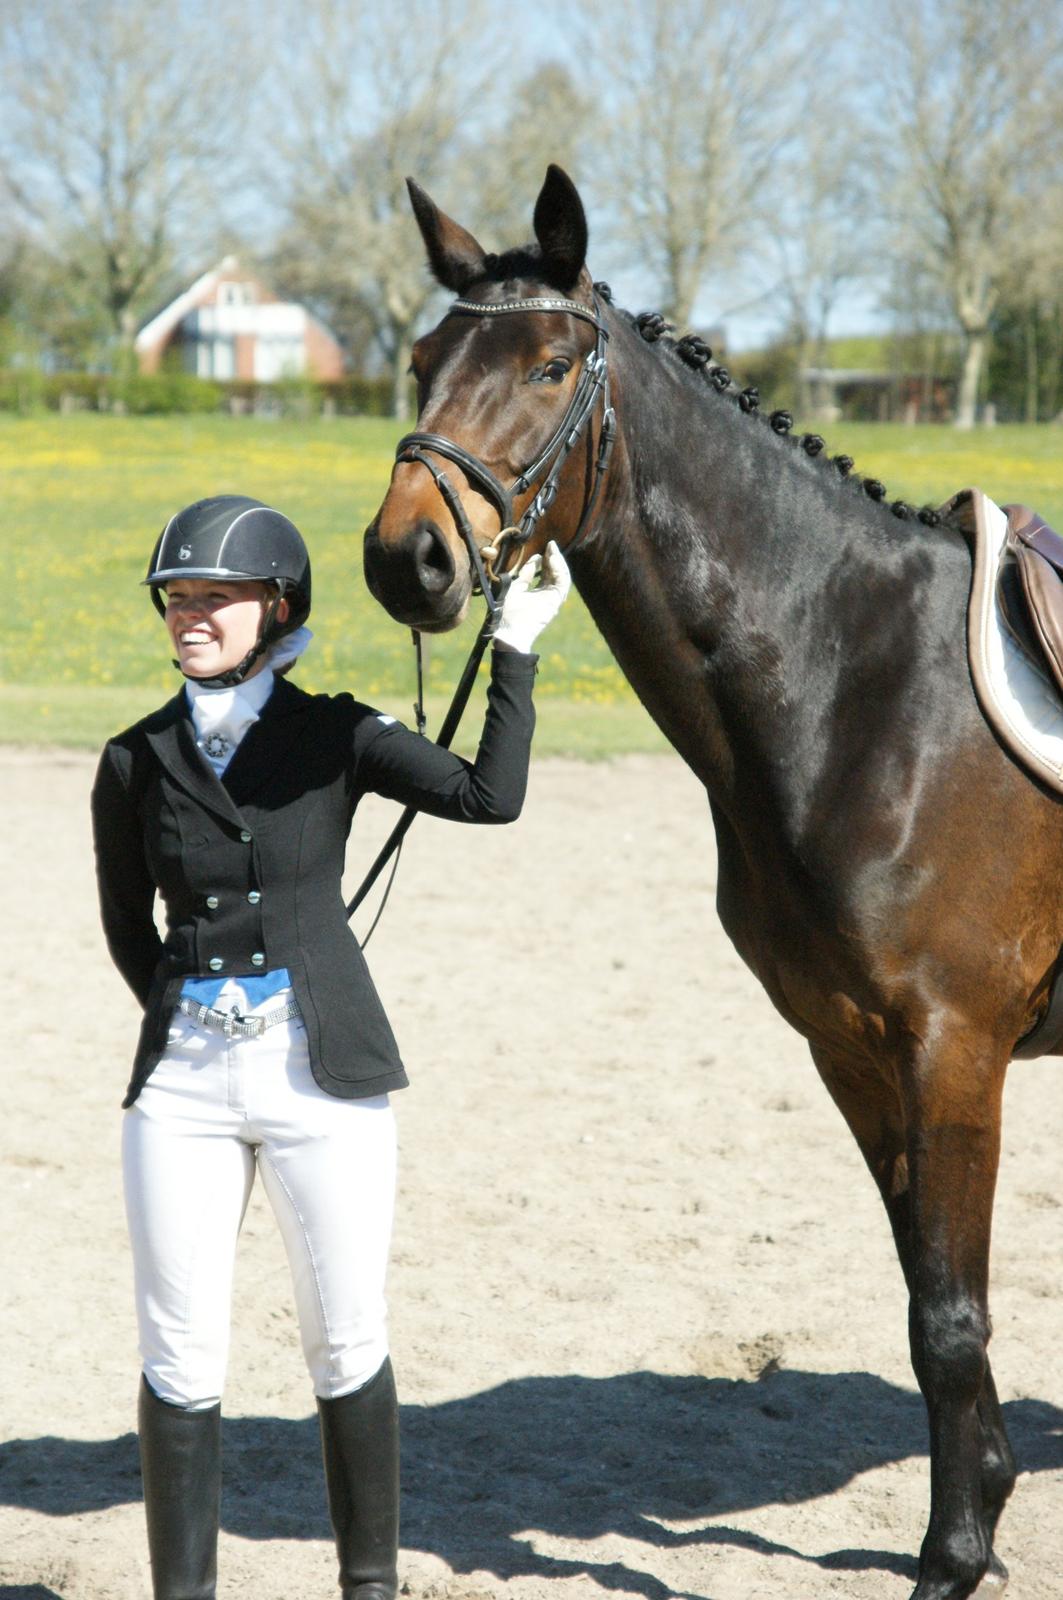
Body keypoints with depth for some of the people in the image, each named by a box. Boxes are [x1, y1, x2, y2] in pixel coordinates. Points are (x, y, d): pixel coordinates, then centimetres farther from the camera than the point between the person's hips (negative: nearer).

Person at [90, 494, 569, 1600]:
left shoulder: (333, 737, -1)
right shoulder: (136, 762, 4)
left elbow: (489, 795, -12)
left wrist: (517, 646, -13)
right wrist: (185, 1017, 6)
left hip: (323, 1078, -1)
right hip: (181, 1083, 1)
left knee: (346, 1348, 7)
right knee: (180, 1361, 3)